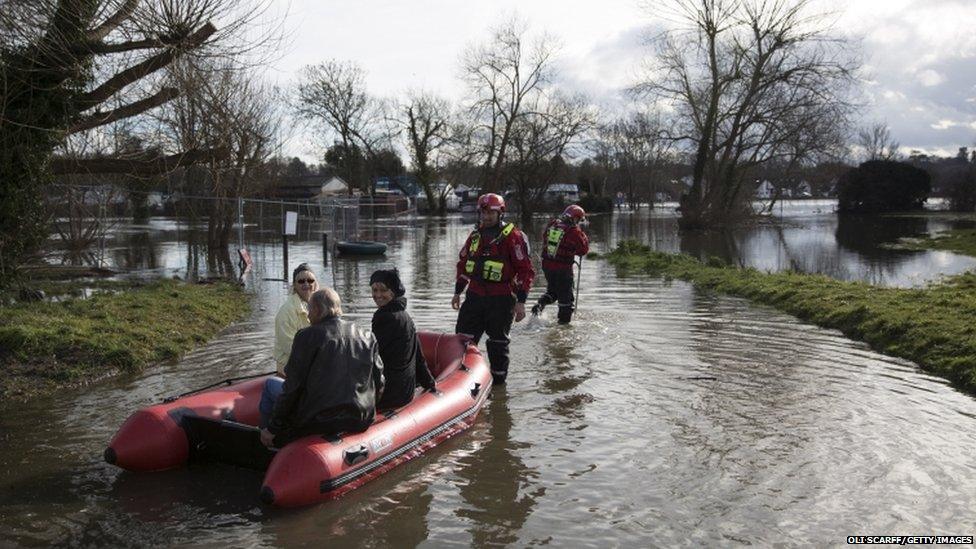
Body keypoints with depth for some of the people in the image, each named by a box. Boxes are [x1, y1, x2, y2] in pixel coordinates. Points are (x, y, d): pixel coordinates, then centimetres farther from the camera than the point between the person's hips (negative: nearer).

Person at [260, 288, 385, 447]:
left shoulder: (307, 336, -8)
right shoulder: (367, 338, 5)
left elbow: (293, 386, -8)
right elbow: (379, 384, 8)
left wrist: (272, 428, 0)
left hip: (319, 422, -5)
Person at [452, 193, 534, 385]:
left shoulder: (512, 237, -8)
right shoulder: (475, 236, 11)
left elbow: (526, 270, -10)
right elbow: (463, 264, 22)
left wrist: (520, 302, -14)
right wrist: (457, 292, 22)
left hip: (501, 299, -5)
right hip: (474, 295, 5)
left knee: (498, 341, 6)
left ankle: (498, 379, 20)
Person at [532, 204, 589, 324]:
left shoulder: (551, 224, 3)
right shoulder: (574, 231, -15)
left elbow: (544, 241, 18)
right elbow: (583, 250, -7)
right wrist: (584, 237, 6)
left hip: (546, 265, 5)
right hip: (563, 268, -5)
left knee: (552, 290, 25)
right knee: (565, 294, 11)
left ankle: (540, 305, 4)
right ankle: (564, 319, 17)